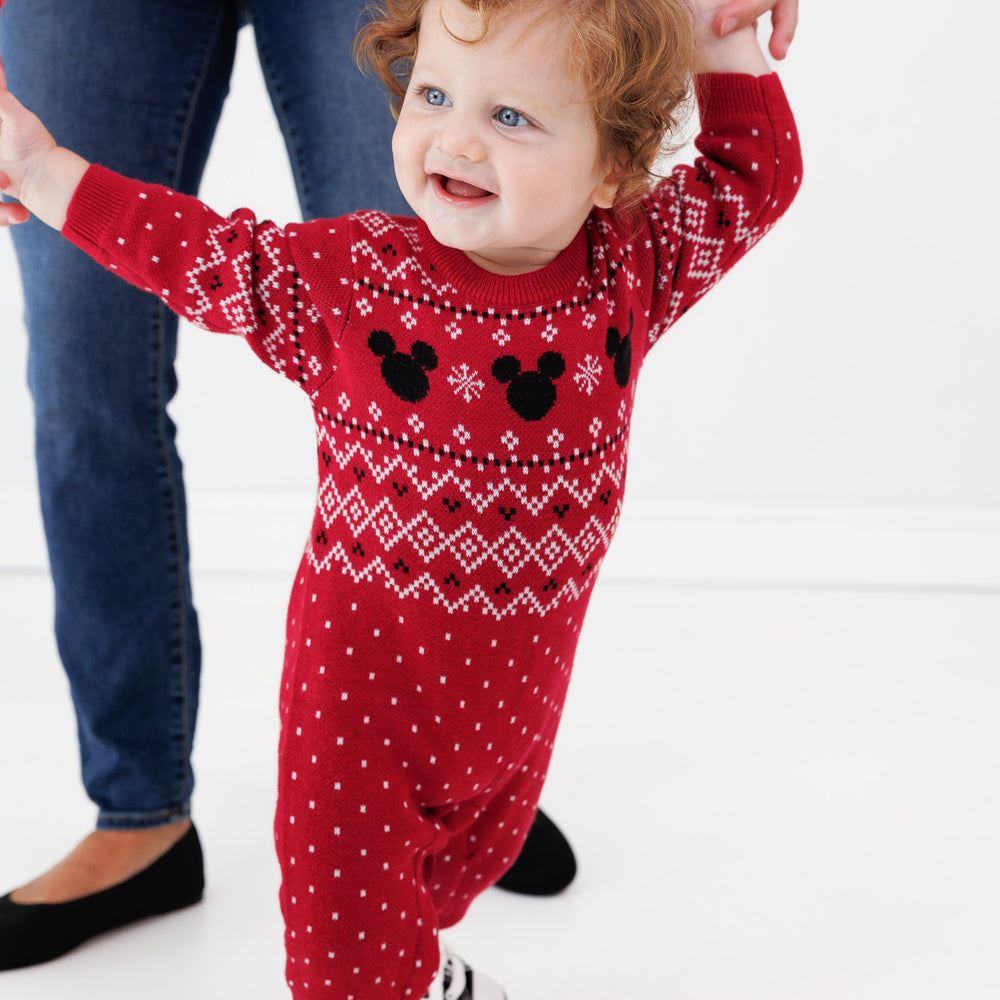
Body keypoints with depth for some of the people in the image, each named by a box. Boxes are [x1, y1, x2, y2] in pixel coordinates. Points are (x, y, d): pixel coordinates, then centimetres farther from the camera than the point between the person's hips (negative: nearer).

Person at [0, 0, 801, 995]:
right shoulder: (346, 277, -17)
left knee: (477, 849, 28)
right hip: (364, 661, -3)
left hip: (523, 671, 4)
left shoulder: (632, 269, -11)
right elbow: (201, 253, -5)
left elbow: (754, 175, 3)